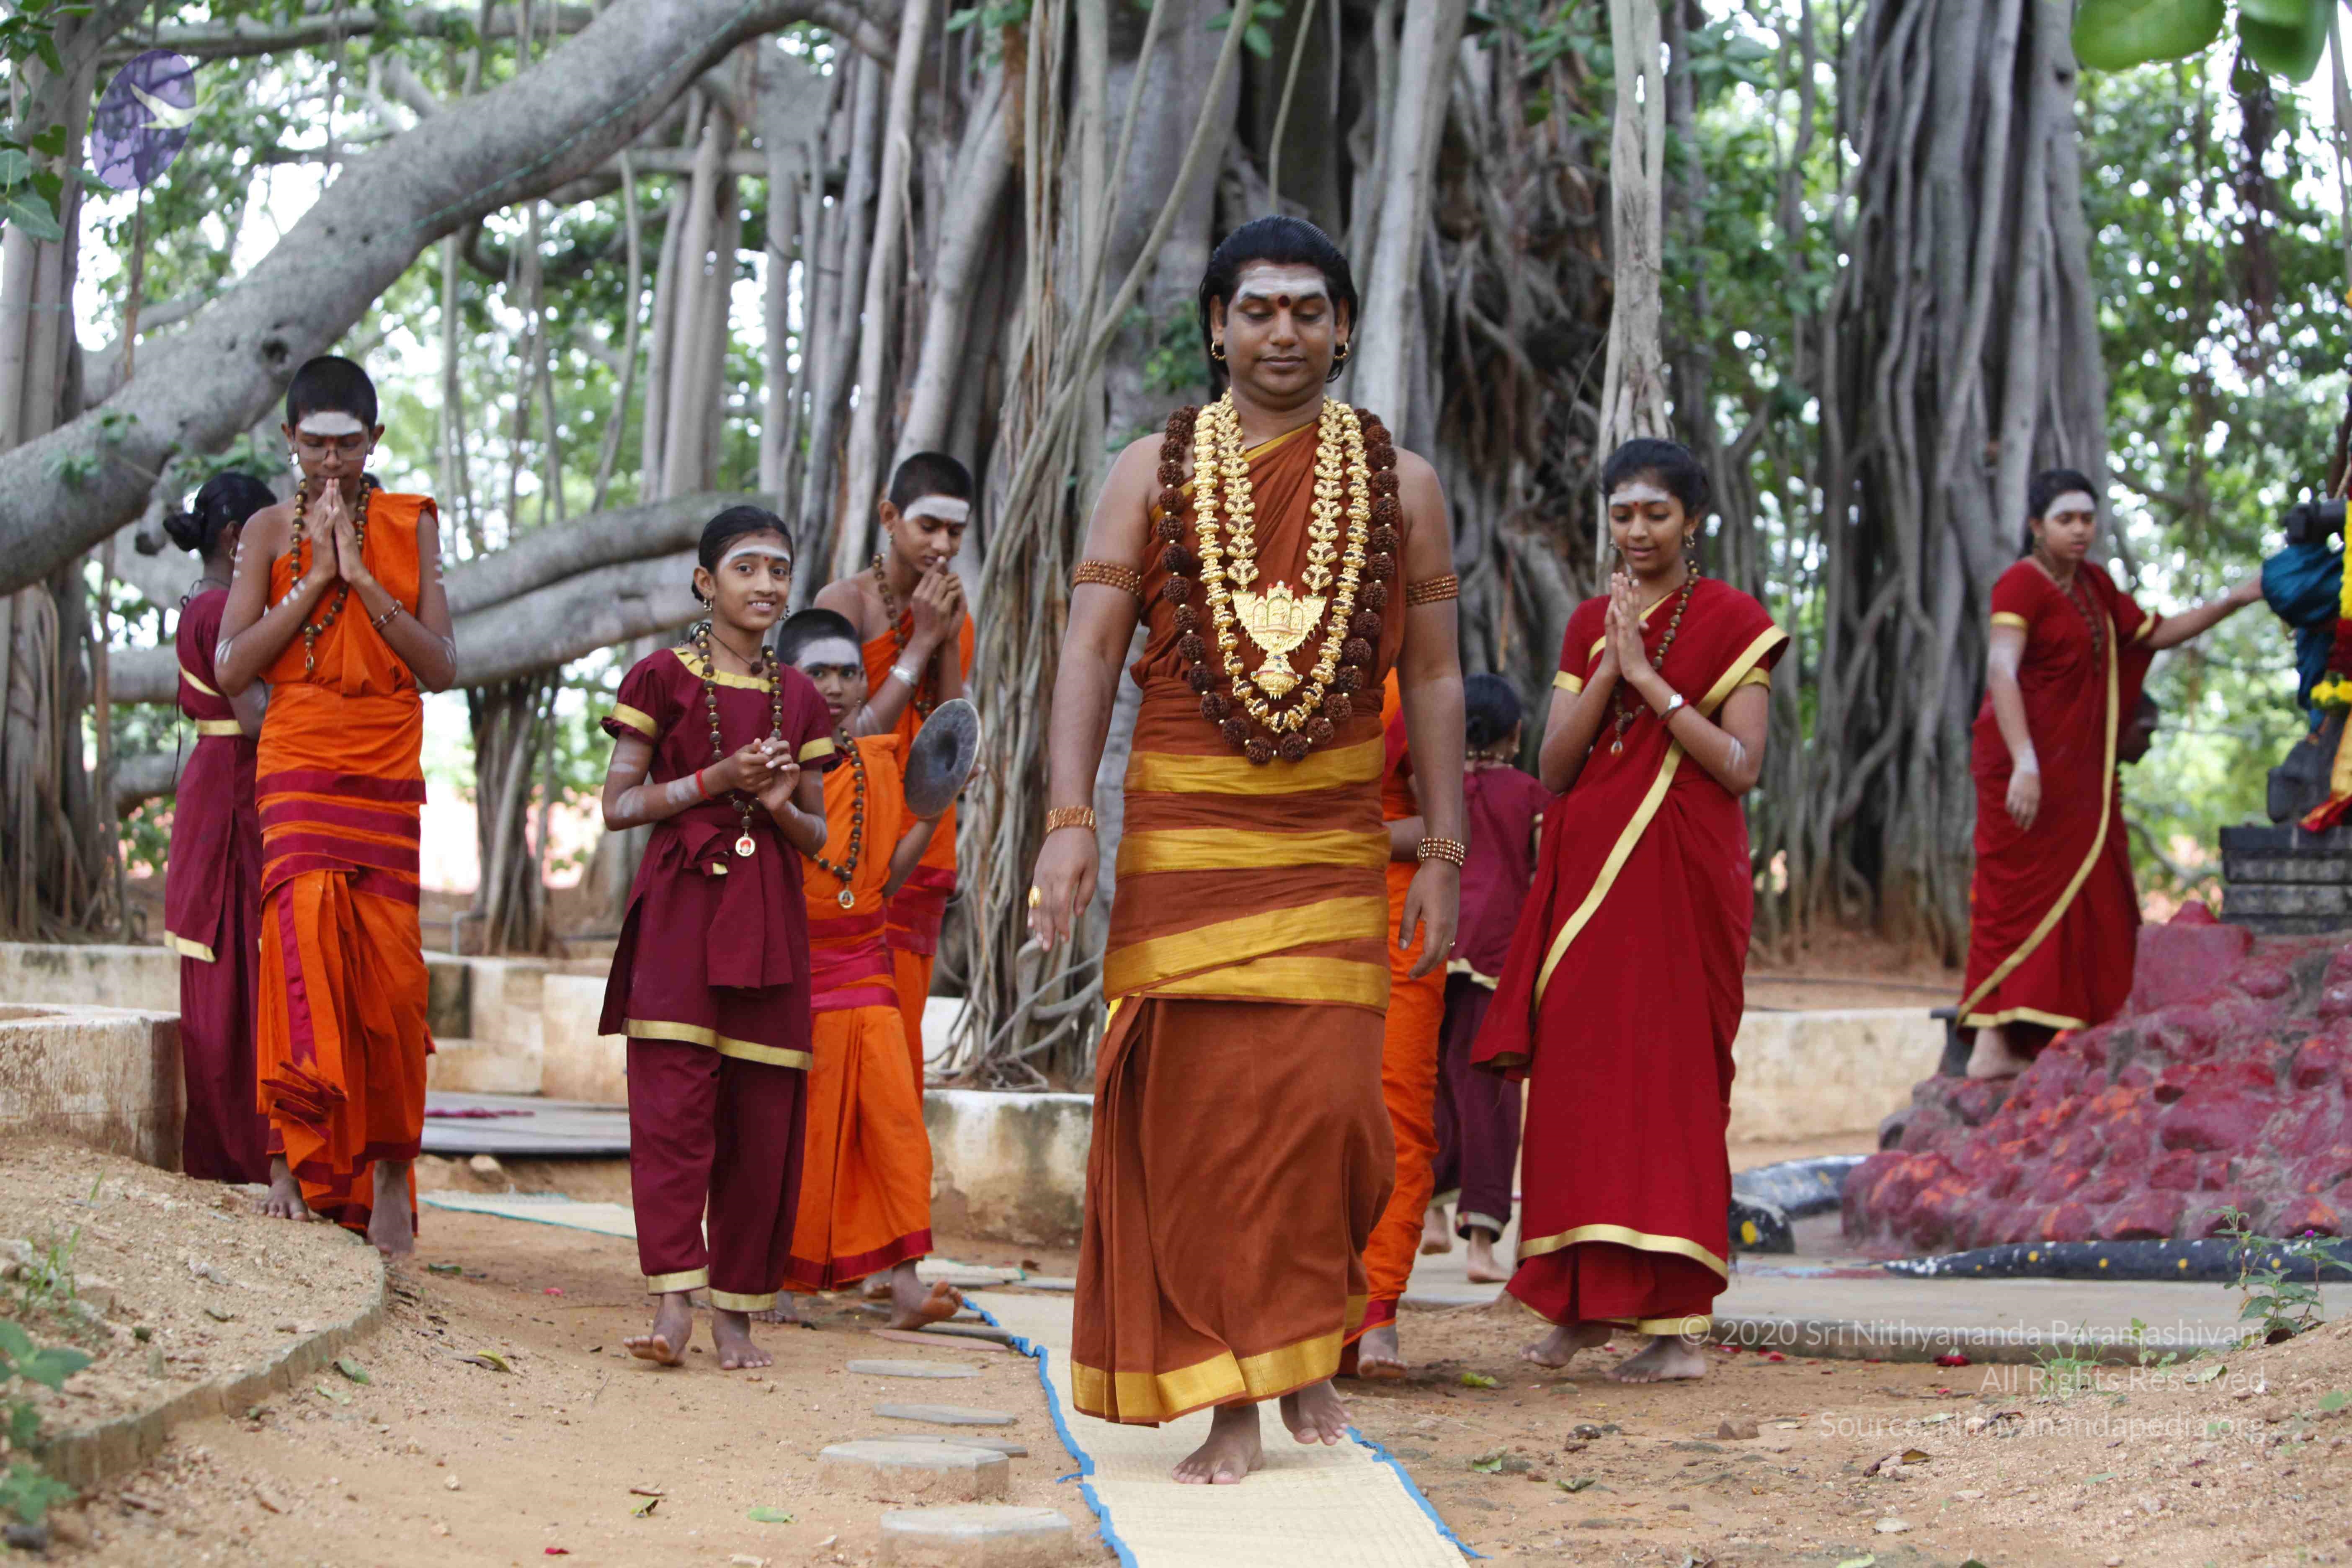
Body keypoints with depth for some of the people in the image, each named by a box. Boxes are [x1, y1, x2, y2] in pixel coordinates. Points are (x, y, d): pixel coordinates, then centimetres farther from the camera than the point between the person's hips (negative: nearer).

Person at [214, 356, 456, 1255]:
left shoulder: (409, 527, 9)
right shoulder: (270, 531, 7)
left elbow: (442, 667, 0)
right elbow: (232, 667, -2)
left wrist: (363, 577, -8)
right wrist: (314, 578, -8)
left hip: (389, 776, 1)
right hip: (298, 768, -1)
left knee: (388, 970, -5)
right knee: (306, 948, -16)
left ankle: (388, 1164, 6)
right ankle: (294, 1156, -12)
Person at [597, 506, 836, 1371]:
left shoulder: (798, 697, 15)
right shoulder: (664, 677, 4)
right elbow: (619, 805, -1)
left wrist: (781, 805, -4)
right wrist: (715, 780, -12)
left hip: (769, 918, 4)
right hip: (681, 905, -4)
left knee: (763, 1114, 1)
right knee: (673, 1097, -15)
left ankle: (736, 1309, 7)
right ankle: (674, 1298, -17)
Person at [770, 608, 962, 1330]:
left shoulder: (877, 766, 9)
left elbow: (887, 877, 10)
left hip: (864, 965, 4)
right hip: (789, 965, -4)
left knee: (894, 1110, -7)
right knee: (792, 1122, 1)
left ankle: (904, 1283, -8)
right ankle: (772, 1278, 15)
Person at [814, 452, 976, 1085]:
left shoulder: (956, 620, 11)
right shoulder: (845, 601, -7)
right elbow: (855, 739, -12)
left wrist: (950, 644, -6)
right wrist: (919, 642, -13)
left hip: (924, 860, 6)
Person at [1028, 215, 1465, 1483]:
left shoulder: (1397, 484, 8)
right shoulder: (1150, 473, 6)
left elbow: (1433, 678, 9)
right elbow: (1090, 652, 0)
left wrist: (1443, 852, 4)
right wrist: (1068, 823, -11)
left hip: (1333, 843, 0)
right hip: (1182, 836, 0)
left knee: (1322, 1103, -9)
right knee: (1196, 1114, -2)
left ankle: (1306, 1349, 17)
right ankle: (1230, 1406, 5)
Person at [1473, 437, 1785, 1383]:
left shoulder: (1732, 623, -1)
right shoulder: (1590, 622, 14)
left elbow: (1742, 766, -11)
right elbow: (1554, 766, 5)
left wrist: (1650, 676, -14)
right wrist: (1610, 663, -6)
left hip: (1679, 879, -5)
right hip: (1588, 871, 5)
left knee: (1670, 1080, -7)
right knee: (1580, 1081, 4)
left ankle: (1676, 1322, -5)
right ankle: (1586, 1299, 14)